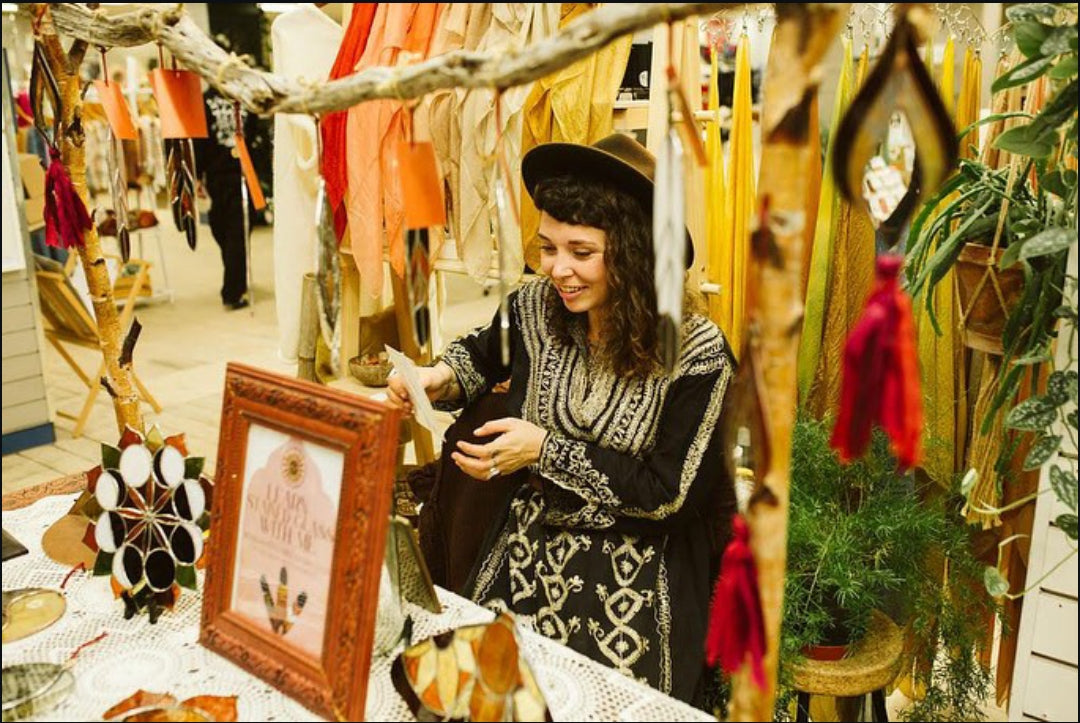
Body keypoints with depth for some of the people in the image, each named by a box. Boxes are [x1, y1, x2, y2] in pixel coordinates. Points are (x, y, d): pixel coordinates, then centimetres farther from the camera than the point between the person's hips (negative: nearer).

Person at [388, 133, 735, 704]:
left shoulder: (696, 353, -19)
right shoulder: (536, 308, -6)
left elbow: (671, 492, -16)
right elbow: (482, 355, 16)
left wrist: (547, 451, -20)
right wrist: (438, 378, -6)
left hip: (633, 584, -3)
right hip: (527, 555, 4)